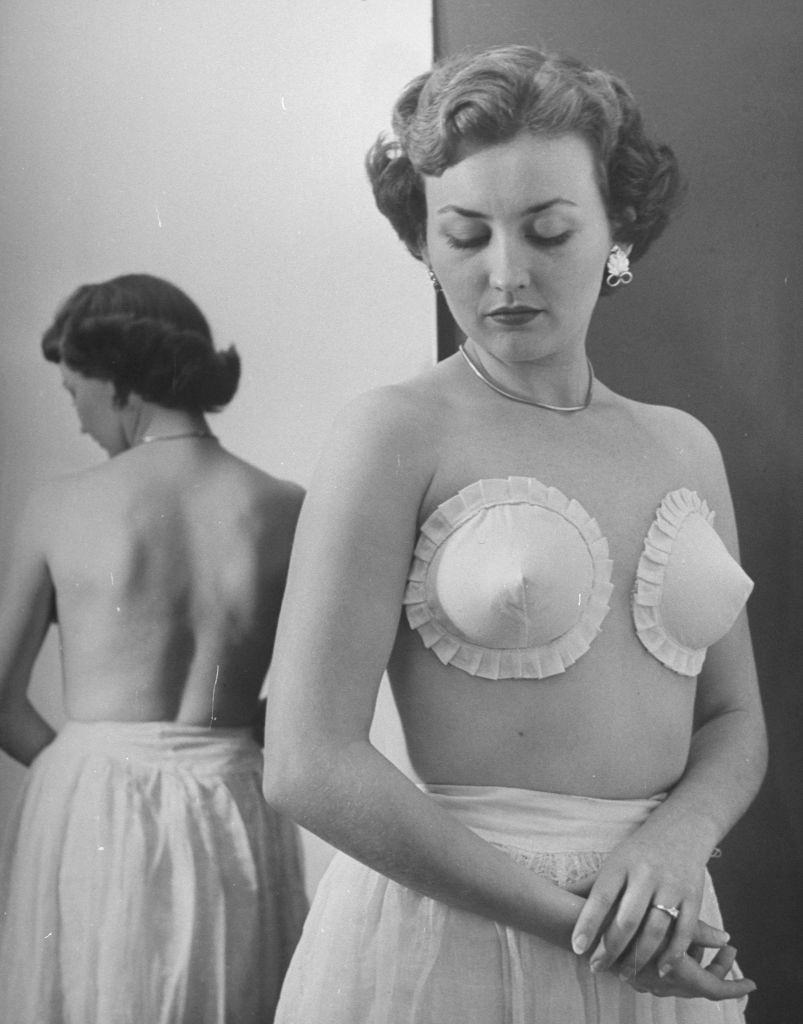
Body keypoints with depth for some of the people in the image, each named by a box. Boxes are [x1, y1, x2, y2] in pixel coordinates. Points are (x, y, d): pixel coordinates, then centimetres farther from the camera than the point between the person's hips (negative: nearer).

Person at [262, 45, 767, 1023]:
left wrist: (678, 837, -10)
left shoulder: (684, 447, 5)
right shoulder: (394, 434, -10)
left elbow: (733, 722, 11)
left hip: (660, 945, 5)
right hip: (445, 921, -4)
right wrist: (572, 919, -15)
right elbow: (309, 766, -16)